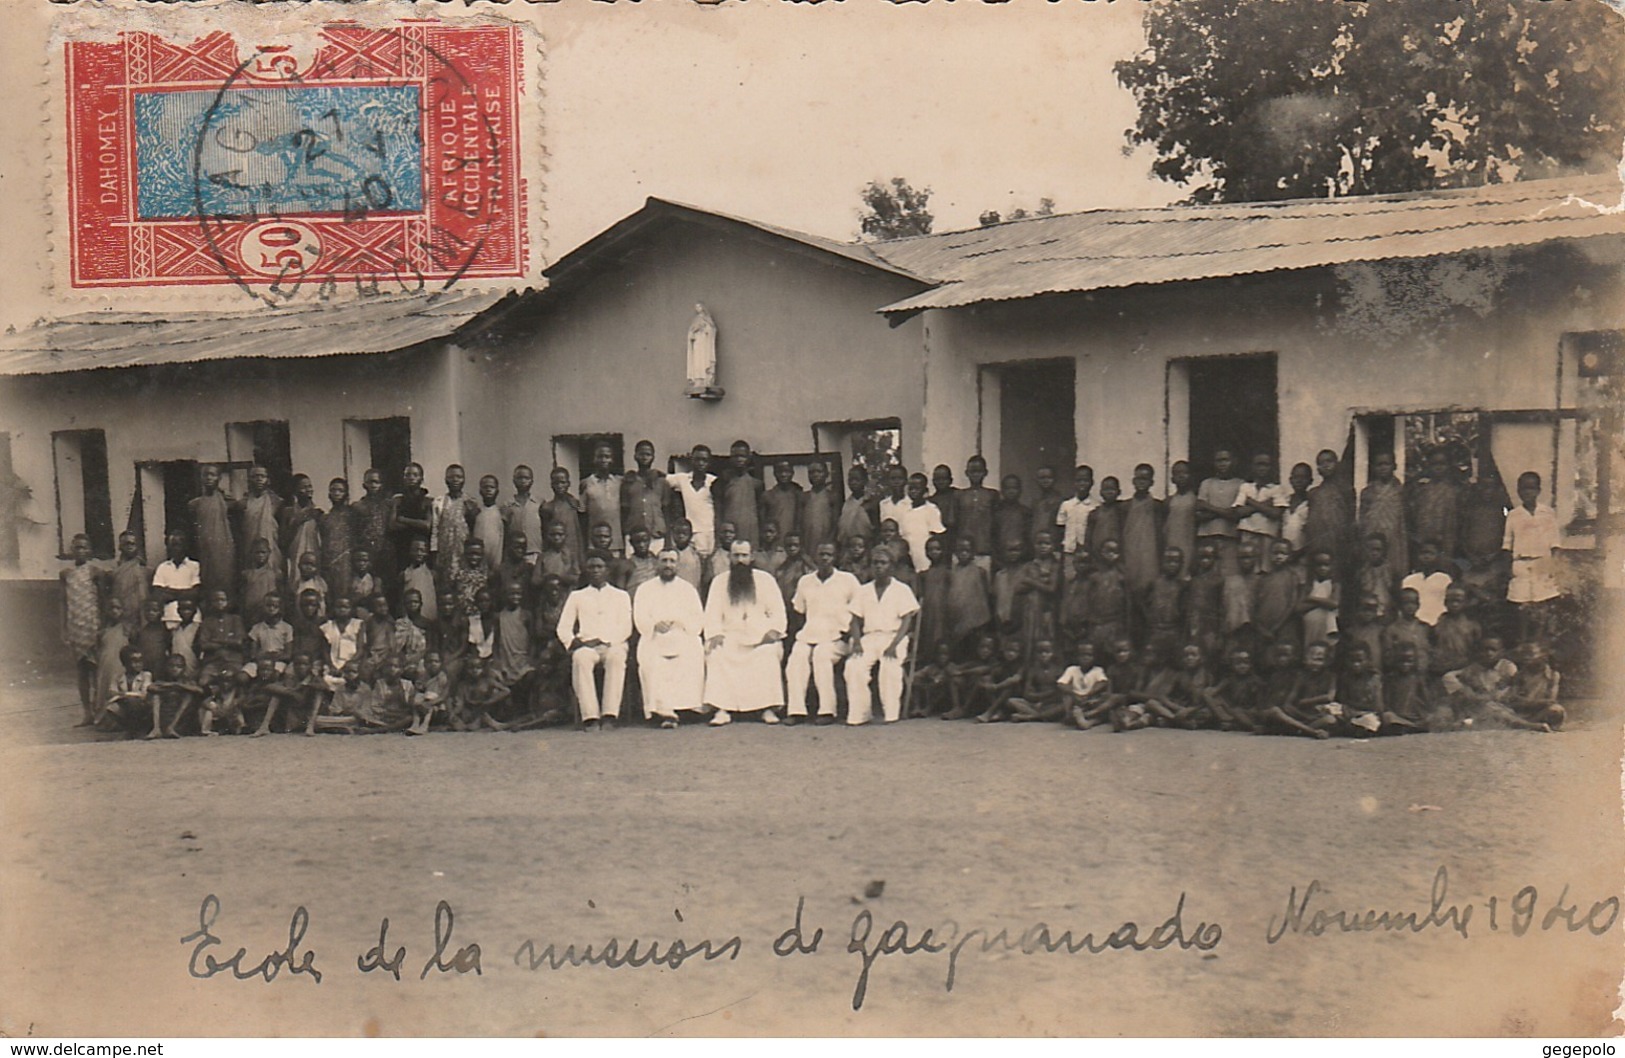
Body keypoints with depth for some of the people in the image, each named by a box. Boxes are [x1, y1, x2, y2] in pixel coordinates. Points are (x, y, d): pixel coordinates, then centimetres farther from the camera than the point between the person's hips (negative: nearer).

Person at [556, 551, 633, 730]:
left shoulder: (621, 596, 21)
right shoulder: (577, 596, 24)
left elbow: (625, 628, 7)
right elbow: (563, 628, 15)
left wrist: (603, 641, -9)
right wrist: (572, 642, -8)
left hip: (612, 644, -1)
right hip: (585, 646, 1)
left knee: (616, 657, -38)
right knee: (580, 658, -37)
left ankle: (610, 715, -44)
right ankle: (590, 716, -43)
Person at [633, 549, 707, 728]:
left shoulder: (688, 589, 19)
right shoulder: (645, 590, 17)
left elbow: (698, 620, 9)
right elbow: (640, 619, 6)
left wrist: (681, 623, -11)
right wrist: (655, 625, -15)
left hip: (683, 637, 1)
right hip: (654, 639, -1)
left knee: (693, 655, -33)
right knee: (651, 659, -32)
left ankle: (687, 705, -29)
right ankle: (665, 711, -38)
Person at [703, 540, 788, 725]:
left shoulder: (764, 579, 8)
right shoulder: (719, 581, 10)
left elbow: (777, 610, 4)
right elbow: (712, 612, 4)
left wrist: (773, 630, -14)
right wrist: (715, 633, -14)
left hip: (760, 637, -1)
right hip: (730, 637, 1)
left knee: (770, 653, -32)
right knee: (715, 653, -28)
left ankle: (768, 708, -28)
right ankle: (722, 709, -29)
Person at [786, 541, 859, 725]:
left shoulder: (847, 580, 8)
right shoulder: (805, 581, 18)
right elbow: (798, 609, 25)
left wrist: (847, 631, -3)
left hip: (837, 636, -3)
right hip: (809, 634, 3)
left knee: (821, 654, -33)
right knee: (797, 654, -27)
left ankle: (827, 710, -31)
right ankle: (797, 710, -29)